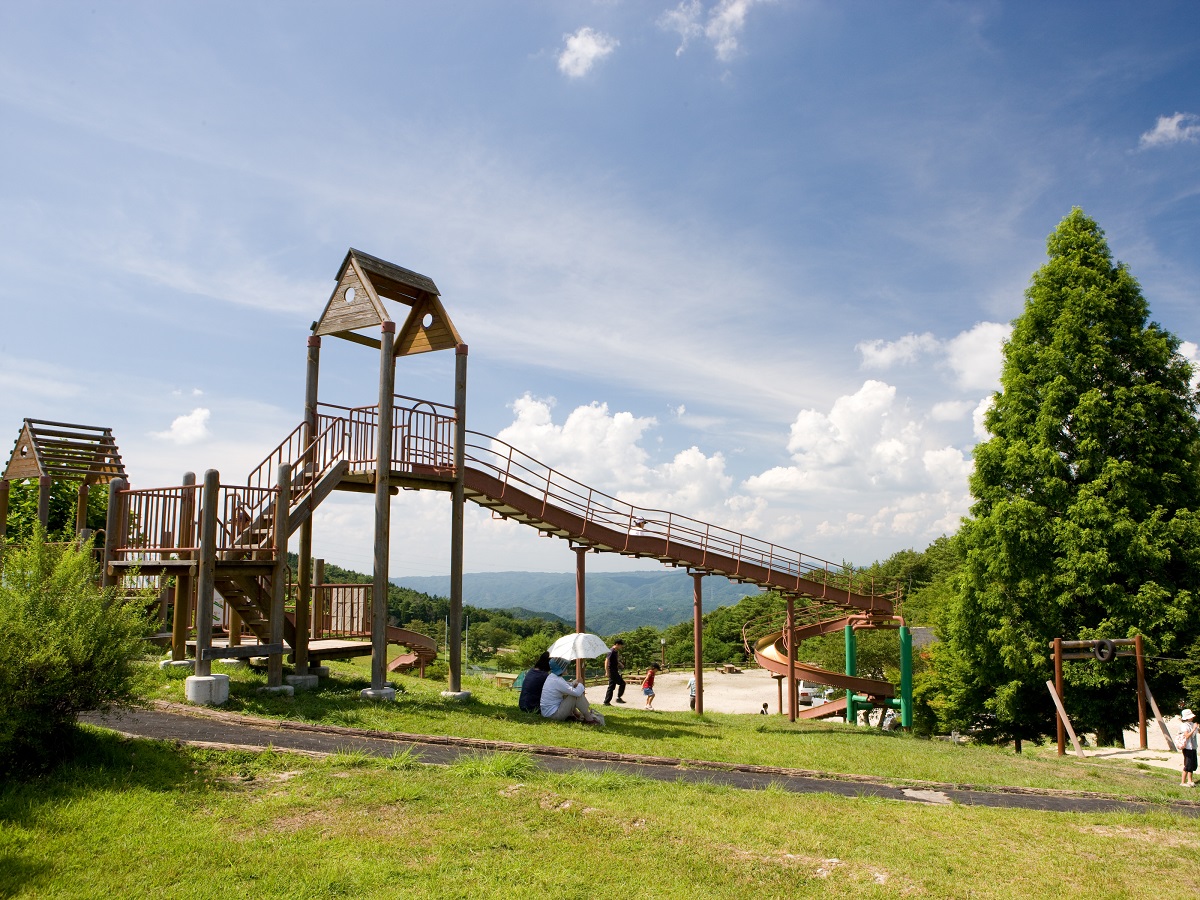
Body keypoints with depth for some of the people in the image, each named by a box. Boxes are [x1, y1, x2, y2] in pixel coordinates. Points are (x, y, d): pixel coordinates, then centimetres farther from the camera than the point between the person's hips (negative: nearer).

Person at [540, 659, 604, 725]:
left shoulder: (550, 677, 6)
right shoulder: (557, 681, -22)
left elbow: (566, 685, 20)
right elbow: (577, 692, -25)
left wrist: (574, 684, -1)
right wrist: (580, 684, -4)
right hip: (554, 714, -10)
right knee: (577, 695, -12)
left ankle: (576, 714, 21)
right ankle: (589, 719, -4)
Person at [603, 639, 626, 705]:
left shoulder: (616, 652, 14)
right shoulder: (611, 652, -15)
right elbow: (606, 661, -22)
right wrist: (607, 671, -26)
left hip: (615, 672, 9)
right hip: (612, 672, -9)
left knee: (611, 687, 10)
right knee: (622, 683, -6)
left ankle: (606, 702, 12)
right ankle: (618, 698, 0)